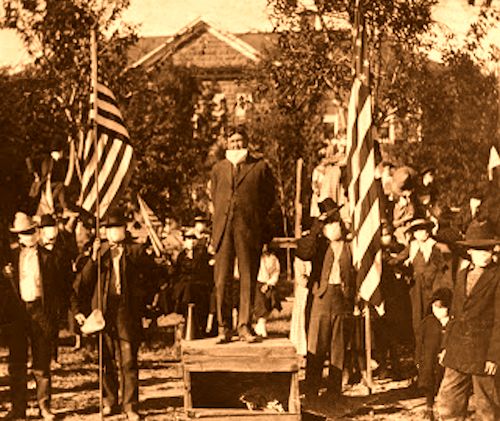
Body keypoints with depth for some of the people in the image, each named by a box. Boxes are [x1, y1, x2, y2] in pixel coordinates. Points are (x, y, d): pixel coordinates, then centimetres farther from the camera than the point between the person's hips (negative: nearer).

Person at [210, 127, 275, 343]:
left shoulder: (260, 167, 8)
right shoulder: (218, 168, 17)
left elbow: (269, 198, 10)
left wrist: (254, 218, 5)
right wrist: (221, 218, 13)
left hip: (248, 229, -2)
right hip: (223, 228, 2)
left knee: (247, 280, -2)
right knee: (221, 281, -2)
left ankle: (244, 327, 3)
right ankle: (224, 328, 2)